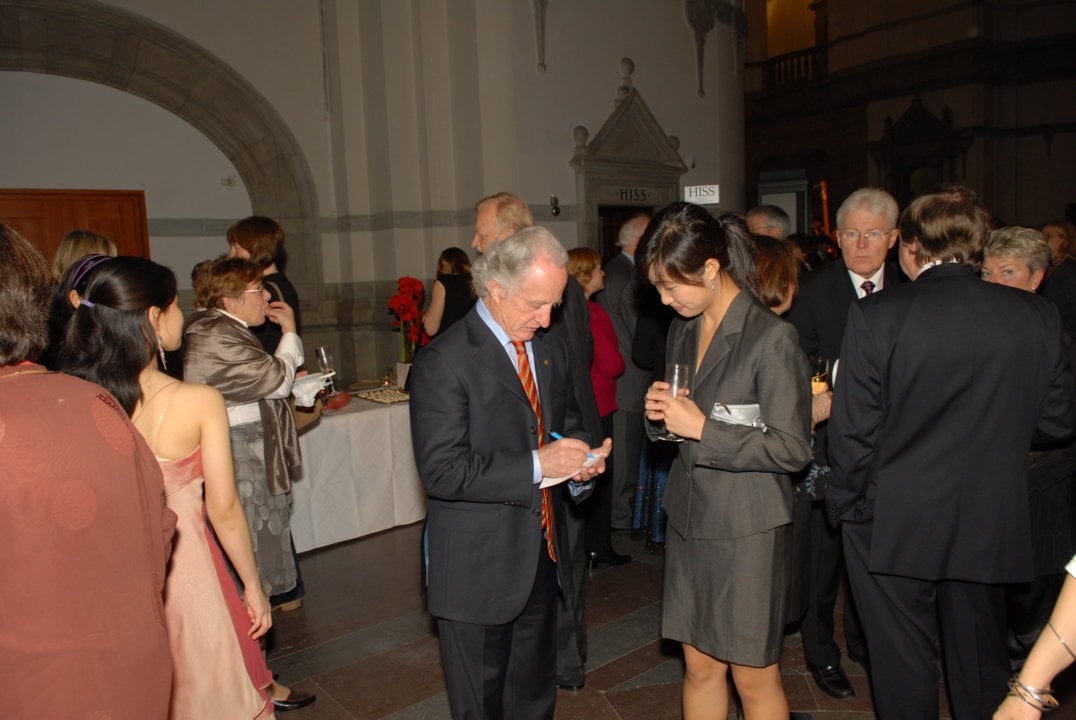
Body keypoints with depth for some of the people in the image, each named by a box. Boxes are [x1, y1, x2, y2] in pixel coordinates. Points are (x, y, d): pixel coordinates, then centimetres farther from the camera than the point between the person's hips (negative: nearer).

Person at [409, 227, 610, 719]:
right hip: (477, 565, -6)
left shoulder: (550, 348, 4)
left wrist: (580, 460, -5)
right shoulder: (443, 362, -19)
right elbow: (442, 471, -24)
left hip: (541, 554, 7)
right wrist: (536, 465, -27)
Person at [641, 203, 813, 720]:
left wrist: (701, 427, -19)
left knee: (753, 677, 9)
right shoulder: (683, 331, 8)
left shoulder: (771, 337, -15)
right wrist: (659, 414, -6)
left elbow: (791, 448, -16)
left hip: (746, 528, -6)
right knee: (699, 667, 15)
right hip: (690, 518, 6)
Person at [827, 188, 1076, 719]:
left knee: (903, 671, 14)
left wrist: (845, 505, 0)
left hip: (892, 530, -3)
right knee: (982, 671, 22)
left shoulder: (875, 316, -16)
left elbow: (854, 430, -15)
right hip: (989, 529, 4)